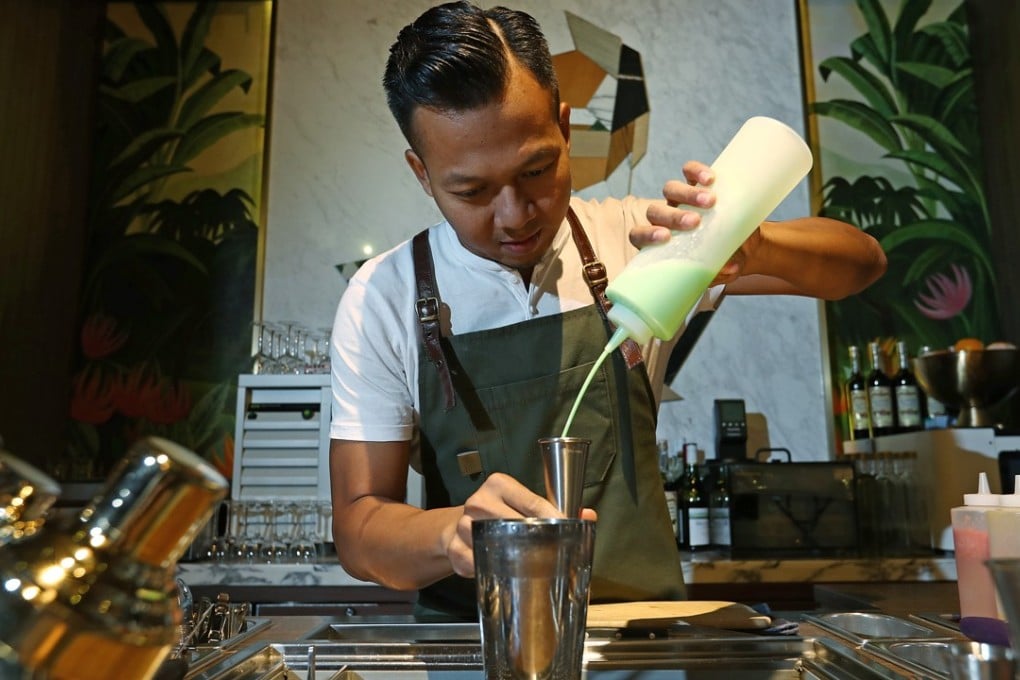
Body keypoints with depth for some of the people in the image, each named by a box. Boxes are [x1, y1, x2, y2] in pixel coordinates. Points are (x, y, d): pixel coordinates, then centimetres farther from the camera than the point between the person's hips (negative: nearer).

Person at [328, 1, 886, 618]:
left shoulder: (631, 240, -3)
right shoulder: (381, 300, -7)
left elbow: (861, 260, 0)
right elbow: (357, 527, -7)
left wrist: (751, 251, -22)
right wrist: (453, 533, -29)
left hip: (648, 620, 1)